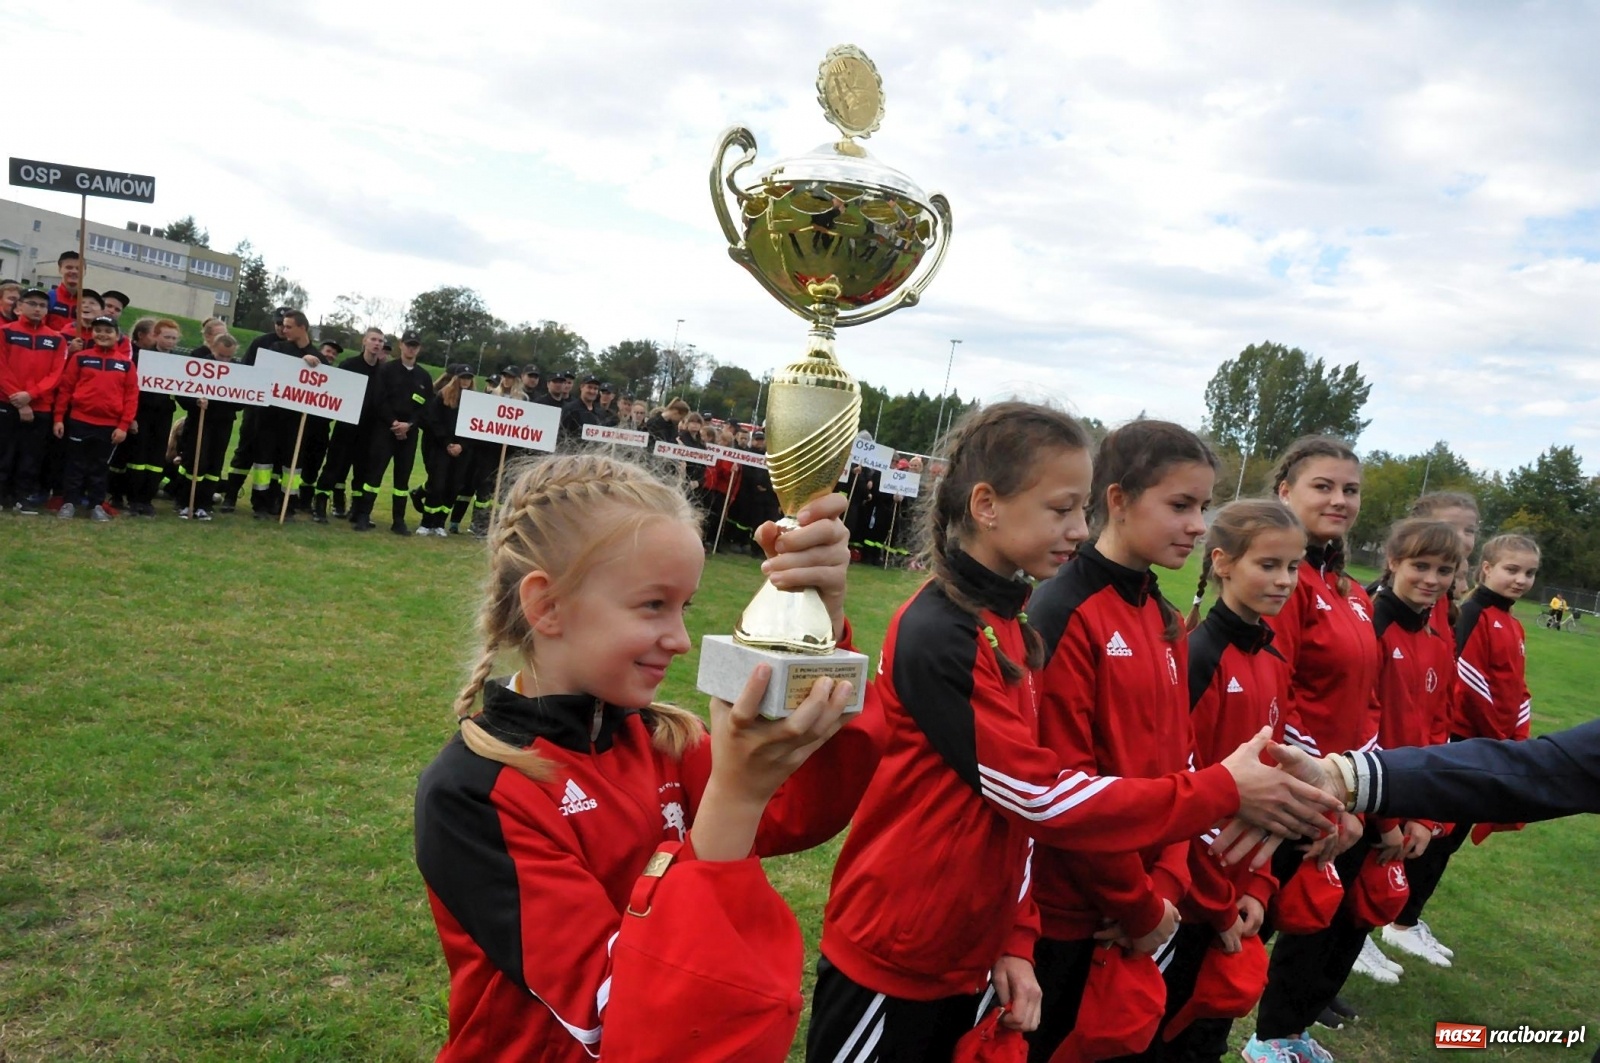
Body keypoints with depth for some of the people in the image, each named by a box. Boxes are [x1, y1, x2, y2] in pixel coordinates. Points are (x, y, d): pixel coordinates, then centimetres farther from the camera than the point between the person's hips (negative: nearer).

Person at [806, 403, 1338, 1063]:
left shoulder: (1011, 629, 4)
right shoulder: (933, 635, -23)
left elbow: (1019, 807, 7)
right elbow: (1042, 797, -22)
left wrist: (1015, 941, 1)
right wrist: (1222, 792, -18)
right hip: (889, 960, -7)